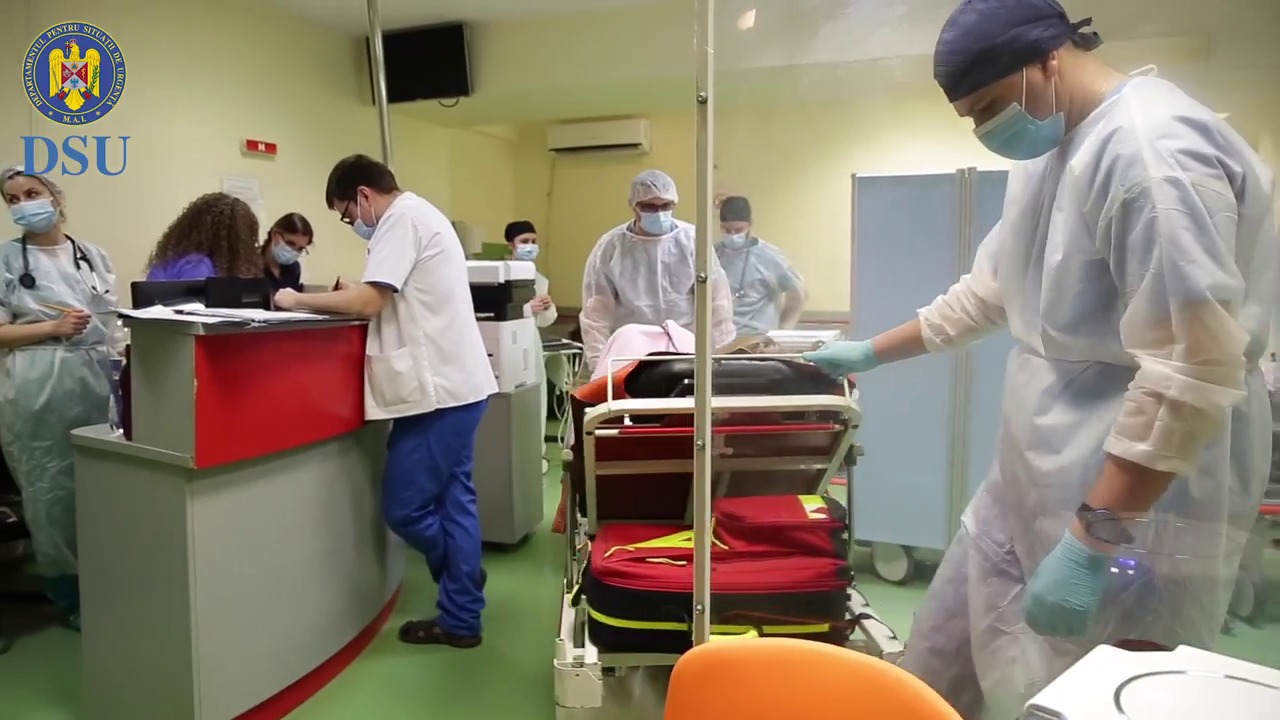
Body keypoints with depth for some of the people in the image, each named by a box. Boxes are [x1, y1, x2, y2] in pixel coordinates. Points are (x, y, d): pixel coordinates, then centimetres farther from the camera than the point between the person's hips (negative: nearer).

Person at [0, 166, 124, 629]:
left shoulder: (94, 255, 12)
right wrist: (54, 328, -13)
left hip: (97, 380, 3)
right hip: (38, 388, -3)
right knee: (53, 489, 2)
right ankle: (69, 595, 17)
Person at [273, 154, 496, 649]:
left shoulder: (401, 219, -11)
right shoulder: (420, 215, 20)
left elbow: (369, 302, -18)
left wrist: (298, 300, -6)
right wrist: (356, 292, 10)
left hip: (438, 389, -10)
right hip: (457, 383, 10)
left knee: (404, 507, 1)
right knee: (453, 500, 12)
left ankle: (458, 616, 20)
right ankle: (461, 617, 21)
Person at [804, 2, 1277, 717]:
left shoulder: (1152, 148, -20)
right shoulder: (1047, 152, 12)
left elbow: (1193, 374, -25)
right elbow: (988, 290, 22)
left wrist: (1094, 538, -24)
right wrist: (871, 352, 24)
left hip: (1133, 506, -9)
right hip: (1034, 482, 9)